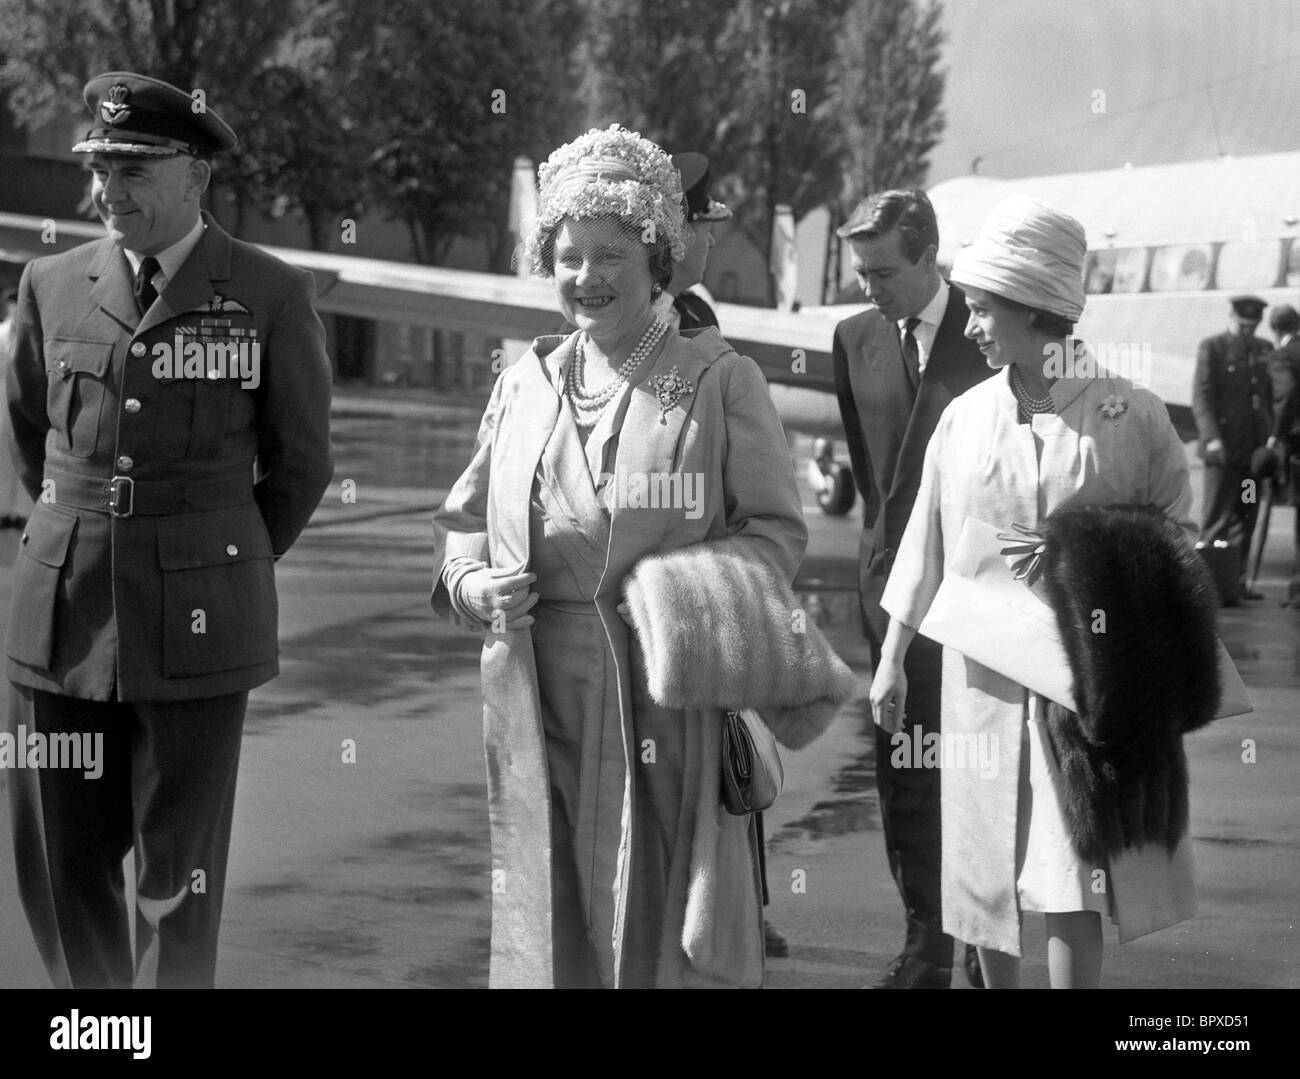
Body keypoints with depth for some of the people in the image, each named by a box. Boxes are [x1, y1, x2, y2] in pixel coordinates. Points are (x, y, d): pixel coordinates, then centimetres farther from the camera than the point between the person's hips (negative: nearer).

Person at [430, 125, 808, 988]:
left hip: (672, 699, -4)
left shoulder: (719, 381, 1)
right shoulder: (523, 384, 14)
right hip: (539, 704, 4)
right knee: (551, 924, 7)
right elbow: (465, 519, 20)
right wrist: (473, 585, -1)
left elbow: (777, 529, 0)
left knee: (669, 924, -1)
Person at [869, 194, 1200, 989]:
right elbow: (926, 546, 11)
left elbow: (1179, 538, 1)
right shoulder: (965, 417, 3)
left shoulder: (1131, 416, -7)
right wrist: (893, 658, 13)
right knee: (987, 875, 10)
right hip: (984, 677, 4)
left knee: (1070, 890, -6)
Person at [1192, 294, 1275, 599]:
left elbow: (1272, 397, 19)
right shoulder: (1212, 348, -2)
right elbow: (1202, 396, -9)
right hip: (1224, 447, -5)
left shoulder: (1265, 350, 14)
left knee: (1247, 517, 6)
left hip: (1255, 448, 5)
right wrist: (1212, 437, -20)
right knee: (1218, 518, -6)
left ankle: (1237, 580, 11)